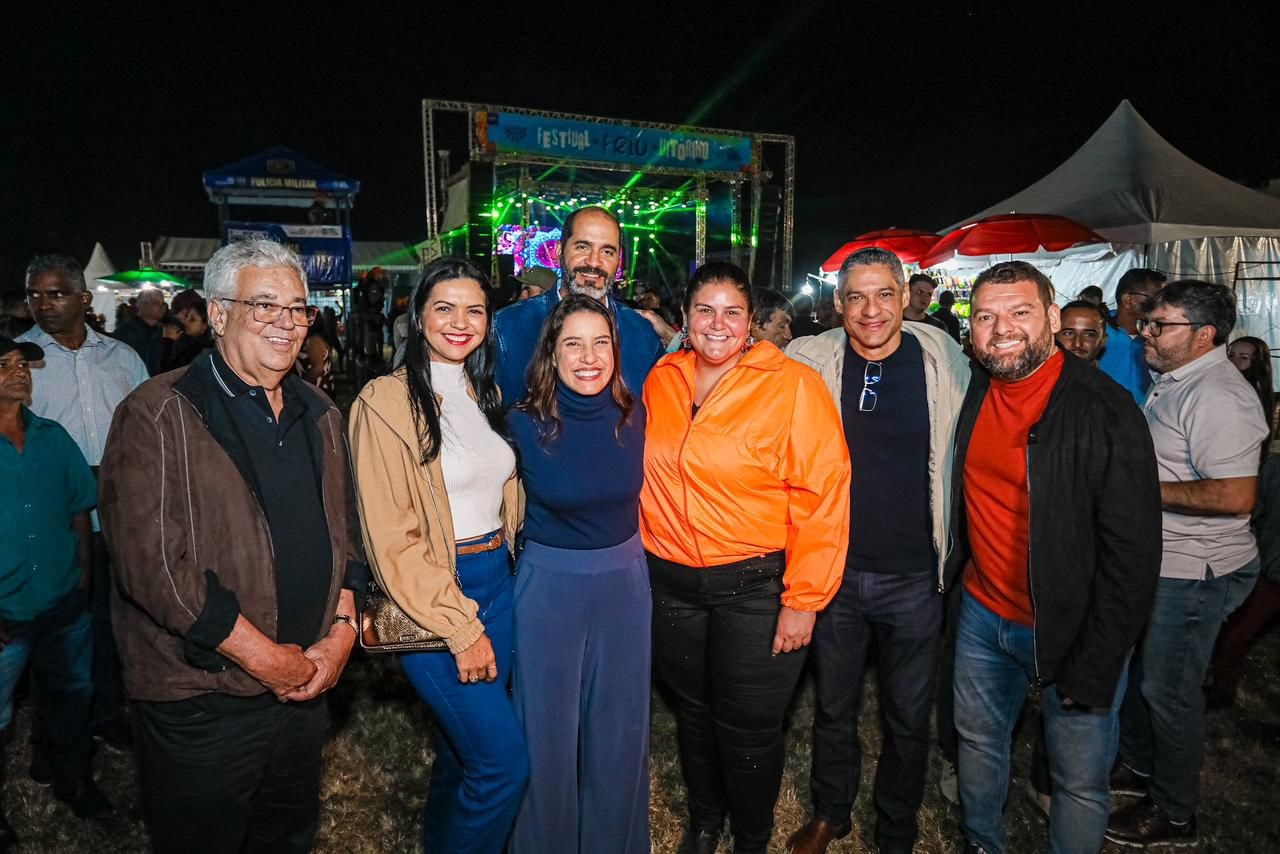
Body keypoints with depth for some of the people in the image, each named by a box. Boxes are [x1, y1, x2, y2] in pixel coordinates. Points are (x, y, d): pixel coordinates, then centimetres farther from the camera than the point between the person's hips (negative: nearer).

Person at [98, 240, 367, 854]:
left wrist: (342, 630, -2)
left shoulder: (318, 416, 7)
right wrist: (262, 656, -18)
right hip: (201, 705, -5)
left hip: (306, 687, 6)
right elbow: (152, 560, -20)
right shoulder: (159, 415, -13)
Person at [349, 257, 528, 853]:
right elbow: (393, 537, -16)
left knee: (464, 745, 19)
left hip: (498, 580, 7)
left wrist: (506, 558, 4)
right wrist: (460, 626, -16)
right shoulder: (386, 402, -14)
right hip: (433, 598, -7)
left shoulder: (486, 395, 9)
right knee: (505, 759, -3)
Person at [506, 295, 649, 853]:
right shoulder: (526, 423, -14)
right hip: (548, 585, -3)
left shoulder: (633, 415, -6)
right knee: (548, 731, 10)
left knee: (619, 727, 17)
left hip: (625, 581, 3)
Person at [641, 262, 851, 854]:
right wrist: (643, 551, 10)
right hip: (669, 578, 4)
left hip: (755, 585, -4)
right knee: (693, 711, 21)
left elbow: (822, 497, -14)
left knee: (748, 729, 9)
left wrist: (803, 600, -15)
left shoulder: (793, 385, -12)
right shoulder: (661, 381, 2)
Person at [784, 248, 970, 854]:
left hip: (914, 576, 0)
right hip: (834, 570, 1)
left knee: (908, 719, 16)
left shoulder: (942, 359, -8)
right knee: (833, 708, 19)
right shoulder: (809, 361, -7)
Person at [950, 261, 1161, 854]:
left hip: (1069, 629, -5)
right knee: (979, 741, 22)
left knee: (1080, 782, 10)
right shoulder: (971, 393, -3)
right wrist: (947, 575, 10)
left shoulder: (1105, 413, -20)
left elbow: (1132, 555, -18)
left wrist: (1094, 671, -17)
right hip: (982, 613, 6)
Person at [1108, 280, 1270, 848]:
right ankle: (1138, 767, 43)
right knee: (1137, 671, 23)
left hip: (1192, 573, -10)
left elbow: (1236, 496, -31)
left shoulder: (1218, 396, -23)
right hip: (1155, 561, 10)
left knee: (1168, 691, 6)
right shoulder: (1173, 381, 8)